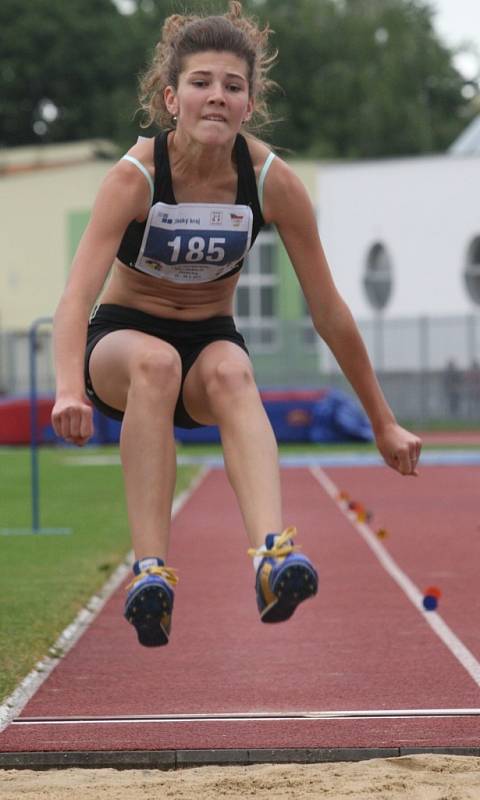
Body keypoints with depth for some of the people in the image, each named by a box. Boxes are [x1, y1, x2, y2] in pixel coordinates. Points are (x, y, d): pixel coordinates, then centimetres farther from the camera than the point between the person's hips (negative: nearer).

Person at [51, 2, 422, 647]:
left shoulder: (273, 182, -14)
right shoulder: (136, 176, -21)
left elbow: (329, 311, -6)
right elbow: (78, 293, -33)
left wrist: (383, 423, -1)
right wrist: (69, 390, -52)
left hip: (211, 340, 1)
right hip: (122, 335, -1)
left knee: (229, 372, -35)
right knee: (156, 361, -37)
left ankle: (274, 556, -57)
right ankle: (150, 571, -46)